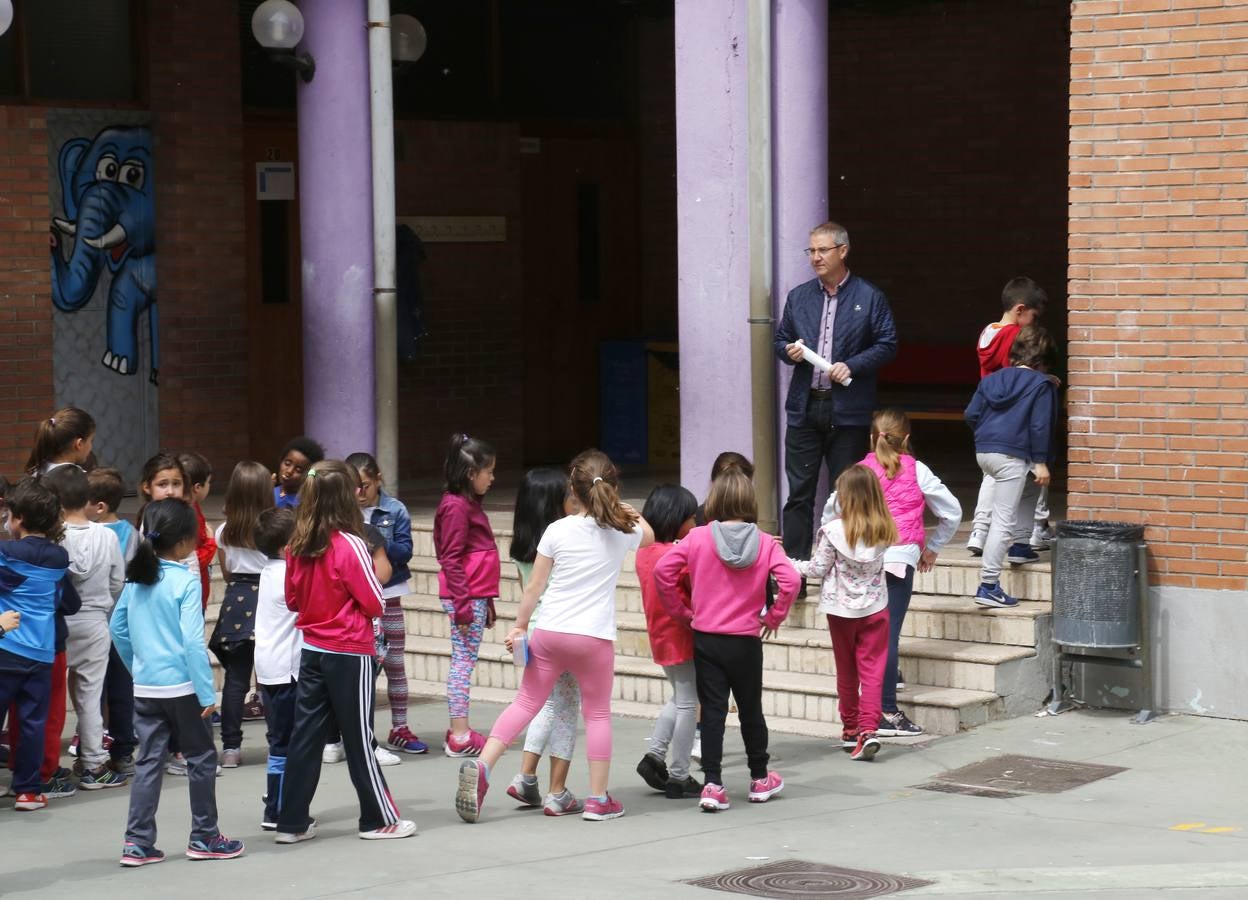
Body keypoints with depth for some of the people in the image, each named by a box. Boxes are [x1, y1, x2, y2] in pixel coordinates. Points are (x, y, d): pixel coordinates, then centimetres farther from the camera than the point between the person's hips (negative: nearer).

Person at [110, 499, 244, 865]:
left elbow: (117, 628, 12)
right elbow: (192, 642, -18)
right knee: (201, 759, 9)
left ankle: (137, 843, 7)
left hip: (145, 687, 6)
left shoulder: (136, 579, 4)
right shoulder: (186, 581, -15)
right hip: (181, 686, -6)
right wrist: (207, 693, -14)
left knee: (148, 762, 9)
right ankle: (204, 837, 16)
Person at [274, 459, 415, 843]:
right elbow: (376, 604, -12)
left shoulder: (297, 545, 0)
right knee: (359, 740, 4)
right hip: (350, 654, -6)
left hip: (312, 650, 6)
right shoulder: (350, 545, -18)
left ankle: (292, 822, 12)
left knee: (305, 736, 9)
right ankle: (379, 820, 15)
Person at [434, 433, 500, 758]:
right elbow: (451, 559, -17)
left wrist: (486, 602, 23)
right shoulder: (456, 506, -12)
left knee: (464, 661, 11)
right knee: (464, 660, -7)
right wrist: (462, 605, -20)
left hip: (476, 596, 9)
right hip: (465, 596, -9)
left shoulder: (469, 504, 18)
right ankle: (459, 737, -5)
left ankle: (460, 731, 15)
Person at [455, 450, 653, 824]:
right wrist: (628, 510, 41)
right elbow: (649, 536, 27)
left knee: (525, 703, 10)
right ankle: (598, 800, 13)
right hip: (594, 638, -1)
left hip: (549, 632, 1)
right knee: (597, 714, 11)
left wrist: (519, 626, 11)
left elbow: (534, 586, 1)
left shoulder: (557, 530, -2)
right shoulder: (622, 531, 1)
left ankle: (481, 765, -5)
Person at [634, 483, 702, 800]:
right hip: (681, 635, -8)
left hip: (660, 637, 8)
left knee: (680, 697, 24)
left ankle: (654, 756, 15)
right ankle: (679, 777, 6)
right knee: (688, 703, 2)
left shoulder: (644, 551, 5)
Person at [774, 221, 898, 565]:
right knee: (798, 493, 2)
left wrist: (852, 366, -14)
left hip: (848, 410, -3)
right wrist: (789, 352, -5)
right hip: (804, 407, 3)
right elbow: (780, 340, 18)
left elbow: (887, 345, -2)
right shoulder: (798, 297, 12)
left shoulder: (870, 297, 0)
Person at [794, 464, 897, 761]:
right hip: (875, 606, 2)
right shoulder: (883, 531, -6)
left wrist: (790, 565, 7)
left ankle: (851, 730, 24)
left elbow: (818, 569, -8)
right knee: (872, 669, 0)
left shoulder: (834, 531, -16)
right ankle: (868, 729, -13)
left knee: (846, 670, 13)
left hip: (842, 609, -2)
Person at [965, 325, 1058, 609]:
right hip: (1012, 455, -7)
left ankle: (1019, 544, 29)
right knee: (1003, 520, -7)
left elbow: (971, 415, 12)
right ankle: (988, 585, -10)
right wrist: (1041, 462, -6)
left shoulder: (991, 379, 13)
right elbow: (1039, 426, -10)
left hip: (983, 452, 7)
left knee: (1029, 489, 32)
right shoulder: (1041, 384, -4)